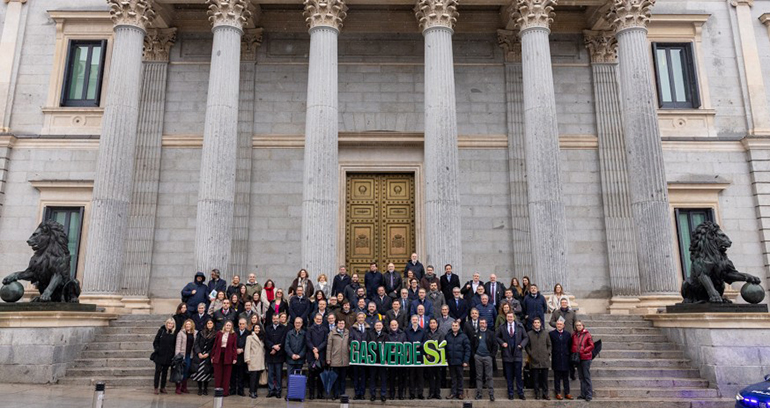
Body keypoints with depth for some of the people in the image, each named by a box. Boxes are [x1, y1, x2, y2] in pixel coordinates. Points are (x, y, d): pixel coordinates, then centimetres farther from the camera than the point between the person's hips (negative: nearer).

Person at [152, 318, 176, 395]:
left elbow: (174, 345, 8)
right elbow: (155, 342, 1)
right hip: (159, 355, -2)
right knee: (158, 370, -3)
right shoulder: (161, 331, -1)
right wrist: (157, 349, -11)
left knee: (165, 371, 9)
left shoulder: (174, 333, 4)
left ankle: (162, 387, 17)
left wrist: (173, 353, 0)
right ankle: (156, 387, 3)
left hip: (168, 356, 2)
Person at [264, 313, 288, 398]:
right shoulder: (268, 328, 12)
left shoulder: (283, 328, 3)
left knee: (279, 374, 1)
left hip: (279, 355, -2)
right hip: (270, 354, 2)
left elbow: (283, 341, -5)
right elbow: (266, 340, 2)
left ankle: (278, 391, 7)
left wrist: (275, 349, -10)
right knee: (270, 374, 5)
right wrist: (273, 346, -13)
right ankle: (271, 390, 12)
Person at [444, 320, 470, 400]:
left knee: (459, 377, 7)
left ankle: (460, 392, 16)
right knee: (453, 377, 8)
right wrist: (445, 359, 1)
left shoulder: (463, 336, -3)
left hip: (459, 361, -2)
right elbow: (444, 348, 8)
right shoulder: (447, 336, 5)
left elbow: (467, 349, -5)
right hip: (450, 361, 2)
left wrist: (465, 361, -10)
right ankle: (453, 392, 15)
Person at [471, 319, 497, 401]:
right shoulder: (476, 333, 7)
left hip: (487, 357, -1)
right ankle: (478, 394, 11)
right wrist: (474, 354, 2)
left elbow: (495, 345, 1)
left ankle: (491, 394, 2)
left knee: (489, 376, -2)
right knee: (479, 376, 6)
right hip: (478, 357, 2)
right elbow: (472, 345, 11)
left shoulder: (491, 333, 3)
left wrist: (492, 355, -5)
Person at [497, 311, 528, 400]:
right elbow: (497, 336, 13)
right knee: (509, 376, 6)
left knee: (519, 375, 1)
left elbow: (525, 337, 10)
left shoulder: (520, 327, 3)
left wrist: (522, 345, -5)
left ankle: (521, 393, 11)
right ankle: (510, 394, 15)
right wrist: (502, 343, -3)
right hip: (507, 354, 0)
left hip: (517, 354, 0)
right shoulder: (502, 327, 2)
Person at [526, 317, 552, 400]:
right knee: (536, 379, 2)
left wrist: (548, 354, 3)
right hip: (534, 360, -1)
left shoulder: (545, 333, 9)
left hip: (545, 360, 1)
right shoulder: (529, 334, 4)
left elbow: (549, 345, 14)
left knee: (545, 378, 4)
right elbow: (527, 346, 7)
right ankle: (537, 394, 9)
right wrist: (530, 354, -3)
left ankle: (545, 394, 13)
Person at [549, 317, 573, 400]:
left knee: (566, 377, 8)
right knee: (557, 377, 2)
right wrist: (551, 353, -4)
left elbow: (570, 346, 9)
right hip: (556, 359, -2)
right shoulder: (551, 334, 2)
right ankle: (558, 393, 8)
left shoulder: (568, 334, 9)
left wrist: (569, 355, 3)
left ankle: (567, 393, 14)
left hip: (565, 359, 2)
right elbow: (549, 346, 3)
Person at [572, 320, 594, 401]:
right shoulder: (574, 335, 6)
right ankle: (583, 394, 17)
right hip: (577, 358, 5)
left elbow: (591, 346, -6)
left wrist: (583, 351, -13)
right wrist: (574, 352, 2)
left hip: (586, 358, -5)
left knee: (587, 376, -3)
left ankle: (589, 395, 3)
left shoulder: (587, 334, -7)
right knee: (581, 377, 11)